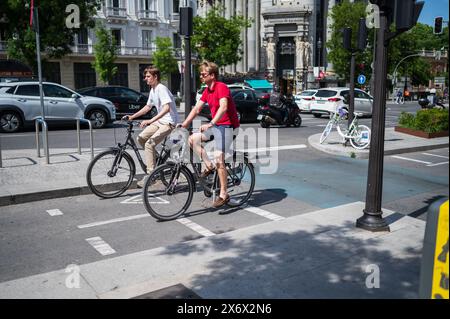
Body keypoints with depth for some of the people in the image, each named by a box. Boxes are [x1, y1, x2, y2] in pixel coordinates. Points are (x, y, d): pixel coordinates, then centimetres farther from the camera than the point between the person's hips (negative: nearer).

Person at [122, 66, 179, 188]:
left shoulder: (161, 89, -17)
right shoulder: (152, 90, 13)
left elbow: (166, 108, -30)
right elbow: (148, 107, 23)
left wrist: (150, 120, -37)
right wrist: (132, 116, 15)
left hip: (169, 122, -10)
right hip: (159, 121, 10)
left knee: (149, 144, -20)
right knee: (141, 138, 6)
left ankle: (150, 175, -15)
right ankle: (156, 160, 21)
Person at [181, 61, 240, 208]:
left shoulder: (221, 87, -15)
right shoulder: (207, 91, 13)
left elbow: (223, 107, -30)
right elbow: (196, 109, 12)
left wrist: (210, 124, -40)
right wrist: (183, 125, 5)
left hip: (226, 125, -9)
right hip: (215, 125, 9)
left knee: (219, 158, -16)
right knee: (193, 139, -2)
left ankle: (224, 194, -8)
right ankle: (209, 166, 8)